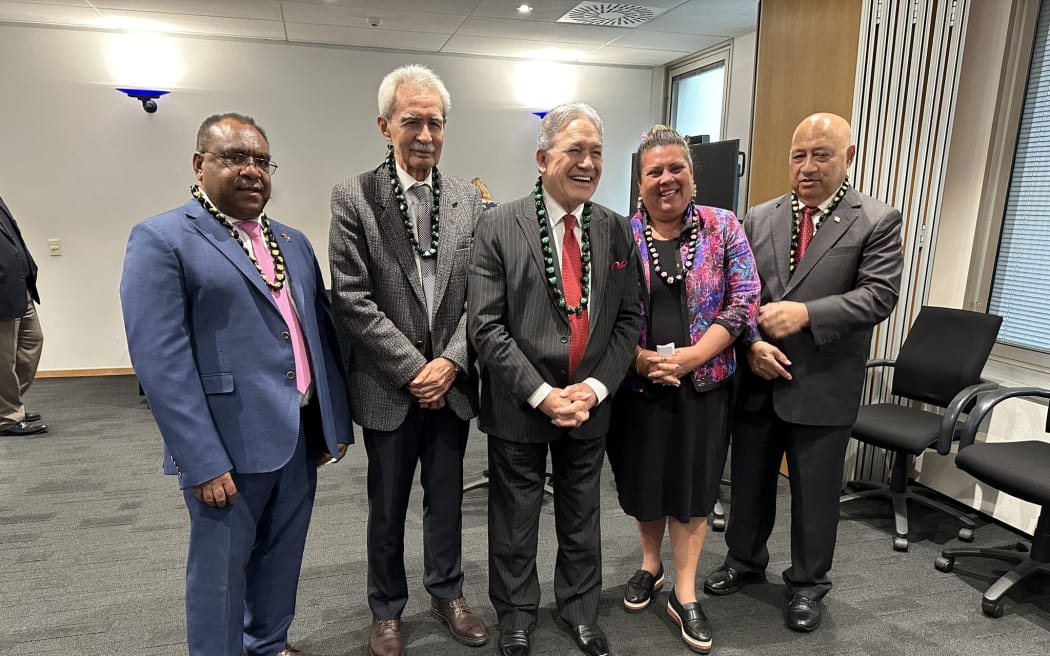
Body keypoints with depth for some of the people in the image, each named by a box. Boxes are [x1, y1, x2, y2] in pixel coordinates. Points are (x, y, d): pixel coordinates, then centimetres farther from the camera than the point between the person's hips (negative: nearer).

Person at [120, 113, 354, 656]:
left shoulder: (293, 242, 13)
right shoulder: (162, 239, -8)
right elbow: (160, 360, -15)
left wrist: (336, 420, 10)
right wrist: (202, 462, -18)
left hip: (299, 433, 7)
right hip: (229, 444, -6)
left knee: (282, 556, 20)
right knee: (221, 569, 11)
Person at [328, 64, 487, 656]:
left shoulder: (468, 199, 2)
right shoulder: (354, 197, -7)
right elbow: (353, 300, -12)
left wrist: (451, 362, -11)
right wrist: (413, 369, -15)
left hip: (452, 381, 3)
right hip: (390, 387, -2)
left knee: (447, 498, 18)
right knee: (388, 507, 15)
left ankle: (448, 593, 40)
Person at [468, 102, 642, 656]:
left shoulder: (615, 230, 2)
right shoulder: (499, 226, -9)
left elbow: (629, 319, 3)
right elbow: (485, 325, -14)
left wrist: (595, 387, -10)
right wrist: (542, 394, -18)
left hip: (589, 404, 3)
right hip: (519, 405, -3)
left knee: (582, 518, 20)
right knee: (515, 523, 14)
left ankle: (579, 609, 43)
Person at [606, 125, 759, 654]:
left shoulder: (723, 227, -1)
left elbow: (744, 301, -6)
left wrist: (690, 357, -17)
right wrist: (641, 359, -17)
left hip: (703, 383, 0)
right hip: (638, 384, 1)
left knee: (693, 484, 9)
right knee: (644, 479, 14)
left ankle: (684, 595, 25)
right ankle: (650, 563, 40)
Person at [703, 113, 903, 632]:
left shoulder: (878, 222, -3)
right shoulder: (758, 218, 6)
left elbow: (879, 295, -13)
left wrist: (806, 312, -24)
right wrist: (751, 344, -12)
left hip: (823, 386, -3)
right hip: (757, 379, 3)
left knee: (815, 492, 11)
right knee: (749, 481, 18)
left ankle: (808, 583, 33)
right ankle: (745, 560, 40)